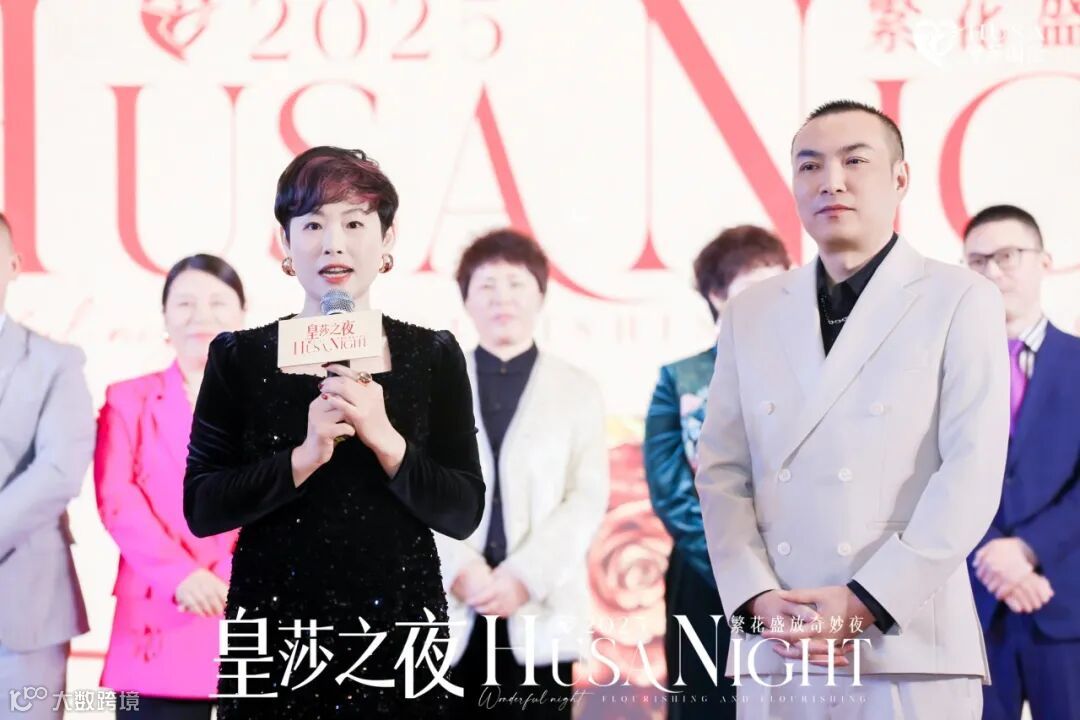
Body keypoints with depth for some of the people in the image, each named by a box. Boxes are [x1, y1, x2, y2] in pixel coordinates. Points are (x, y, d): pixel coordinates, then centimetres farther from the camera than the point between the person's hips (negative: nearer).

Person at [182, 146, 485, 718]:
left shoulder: (434, 356, 1)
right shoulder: (240, 357, 0)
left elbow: (464, 512, -3)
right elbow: (201, 508, -5)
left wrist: (384, 440, -17)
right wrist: (305, 457, -18)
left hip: (398, 625, 1)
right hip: (274, 628, 0)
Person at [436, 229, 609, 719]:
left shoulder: (577, 390, 11)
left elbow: (588, 499, 1)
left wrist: (525, 576, -12)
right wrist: (460, 570, -12)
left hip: (540, 614, 0)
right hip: (449, 612, 0)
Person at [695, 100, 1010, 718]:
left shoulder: (960, 301, 2)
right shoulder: (752, 315, 15)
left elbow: (971, 476, -5)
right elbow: (723, 472, 11)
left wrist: (866, 600, -12)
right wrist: (758, 597, -5)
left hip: (908, 652, -3)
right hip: (776, 656, 3)